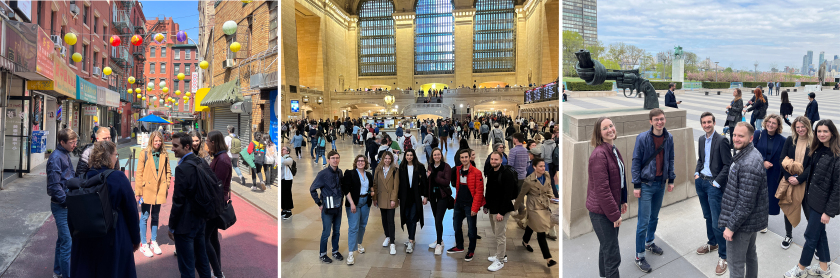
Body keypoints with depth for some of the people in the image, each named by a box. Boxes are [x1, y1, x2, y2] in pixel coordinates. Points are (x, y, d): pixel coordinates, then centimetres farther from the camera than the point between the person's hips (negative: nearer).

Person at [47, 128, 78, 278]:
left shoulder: (65, 155, 12)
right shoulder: (56, 157, -16)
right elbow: (54, 185, -19)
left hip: (67, 205, 9)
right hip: (61, 206, -9)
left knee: (63, 240, 20)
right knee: (67, 243, -8)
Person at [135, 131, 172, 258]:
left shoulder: (164, 155, 3)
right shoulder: (144, 154, -6)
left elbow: (168, 171, 11)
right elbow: (138, 173, -5)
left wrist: (167, 186, 3)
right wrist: (139, 191, -8)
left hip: (159, 189, 3)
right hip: (147, 189, -3)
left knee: (155, 216, 15)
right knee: (144, 217, 4)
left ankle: (154, 242, 27)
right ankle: (143, 244, 14)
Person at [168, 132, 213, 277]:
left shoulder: (182, 168, -21)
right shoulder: (202, 164, 3)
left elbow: (178, 201, -19)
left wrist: (171, 227, -8)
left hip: (185, 223, -8)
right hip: (201, 220, 8)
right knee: (202, 260, 20)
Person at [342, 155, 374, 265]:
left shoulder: (369, 175, 10)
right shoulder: (349, 173, -6)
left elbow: (371, 187, 26)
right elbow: (346, 189, -12)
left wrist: (372, 192, 3)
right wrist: (352, 203, -18)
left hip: (365, 202, 5)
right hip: (354, 202, -5)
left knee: (362, 225, 13)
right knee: (353, 227, -9)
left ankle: (359, 243, 36)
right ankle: (351, 253, -7)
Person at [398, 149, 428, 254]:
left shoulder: (420, 167, -2)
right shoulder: (402, 167, 5)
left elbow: (424, 181, -1)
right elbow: (399, 182, 6)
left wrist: (425, 196, -5)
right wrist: (398, 197, 4)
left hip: (416, 197, -3)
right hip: (405, 197, 3)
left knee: (413, 218, -6)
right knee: (407, 218, 9)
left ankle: (411, 242, -7)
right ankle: (411, 238, 24)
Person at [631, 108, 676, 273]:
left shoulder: (669, 138, 0)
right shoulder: (642, 138, -13)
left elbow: (670, 160, 11)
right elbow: (636, 162, -10)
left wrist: (671, 180, 9)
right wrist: (636, 185, -11)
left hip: (660, 184, 5)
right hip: (646, 185, -5)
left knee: (654, 217, 18)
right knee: (644, 221, -4)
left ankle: (649, 242, 40)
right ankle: (639, 256, 6)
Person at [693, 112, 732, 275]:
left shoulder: (721, 140, -13)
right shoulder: (701, 139, 10)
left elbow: (728, 165, -13)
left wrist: (717, 182, -15)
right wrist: (697, 173, 6)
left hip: (714, 184, -7)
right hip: (701, 182, 7)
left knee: (717, 222, -5)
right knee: (708, 217, 19)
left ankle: (723, 257, 5)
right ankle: (712, 244, 37)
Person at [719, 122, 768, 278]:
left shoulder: (748, 165, -28)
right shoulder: (753, 153, 5)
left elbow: (745, 203, -28)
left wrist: (731, 226, -21)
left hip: (742, 223, -10)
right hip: (752, 219, 10)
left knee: (736, 264, 2)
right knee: (750, 254, 26)